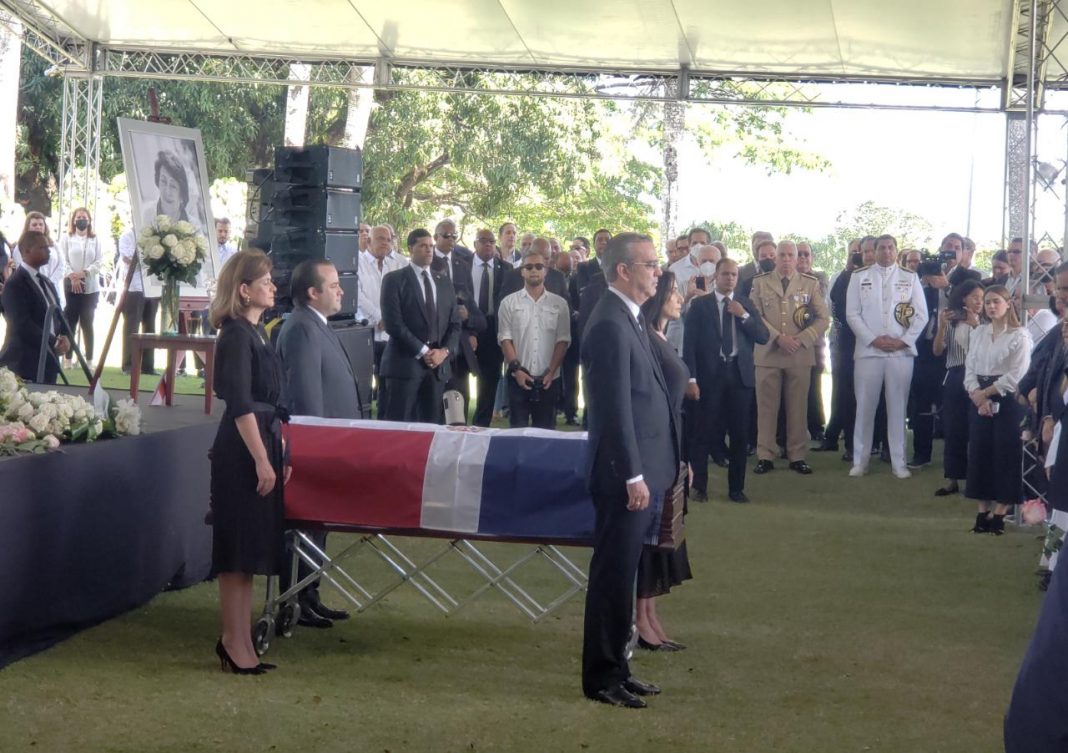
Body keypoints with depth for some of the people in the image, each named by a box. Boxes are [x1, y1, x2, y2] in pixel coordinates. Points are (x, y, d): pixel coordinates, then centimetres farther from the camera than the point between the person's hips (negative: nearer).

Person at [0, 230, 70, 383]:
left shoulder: (46, 282, 17)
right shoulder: (15, 284, -12)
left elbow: (57, 314, 19)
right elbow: (23, 324, -19)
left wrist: (63, 337, -2)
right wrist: (54, 342, -17)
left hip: (48, 361, 8)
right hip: (24, 364, -8)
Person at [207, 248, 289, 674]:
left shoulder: (256, 333, 15)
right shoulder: (236, 336, -13)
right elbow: (240, 404, -19)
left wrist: (279, 454, 19)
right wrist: (262, 460, -21)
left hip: (262, 444, 10)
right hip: (242, 450, -10)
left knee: (250, 549, 12)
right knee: (239, 548, -4)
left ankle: (238, 640, 17)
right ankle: (235, 642, 1)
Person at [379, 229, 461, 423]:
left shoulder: (444, 282, 17)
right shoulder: (394, 280, 0)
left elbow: (455, 323, 14)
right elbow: (393, 322, -9)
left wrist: (444, 351, -4)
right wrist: (422, 352, -12)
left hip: (438, 365, 5)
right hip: (405, 363, -5)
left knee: (432, 424, 4)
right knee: (400, 422, -7)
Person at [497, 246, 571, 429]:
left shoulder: (559, 303, 5)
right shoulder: (509, 302, 4)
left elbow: (563, 340, 2)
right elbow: (505, 338, 0)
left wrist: (551, 372, -7)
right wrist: (516, 369, -10)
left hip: (548, 379, 1)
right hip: (519, 378, 0)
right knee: (517, 429, 1)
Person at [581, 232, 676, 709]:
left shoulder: (629, 320, 14)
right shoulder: (610, 325, -17)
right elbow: (615, 409, -20)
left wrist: (648, 472, 15)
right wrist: (633, 476, -19)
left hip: (642, 472, 10)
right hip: (624, 474, -10)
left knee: (621, 575, 16)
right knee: (613, 576, -1)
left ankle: (615, 669, 25)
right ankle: (601, 678, 8)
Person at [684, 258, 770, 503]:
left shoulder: (746, 304, 11)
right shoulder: (700, 305, 2)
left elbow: (763, 337, 3)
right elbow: (689, 343, -3)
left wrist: (744, 316, -10)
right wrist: (691, 378, -11)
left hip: (739, 375, 3)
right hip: (709, 375, -2)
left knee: (739, 434, 4)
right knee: (703, 432, 1)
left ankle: (736, 487, 13)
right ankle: (699, 485, 11)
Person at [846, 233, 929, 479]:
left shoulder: (910, 278, 8)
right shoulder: (859, 277, 7)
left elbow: (921, 315, 4)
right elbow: (852, 313, 1)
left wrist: (903, 341, -8)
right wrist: (873, 339, -9)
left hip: (901, 351, 0)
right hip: (868, 350, 0)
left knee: (898, 407, 3)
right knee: (865, 407, 1)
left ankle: (898, 462, 7)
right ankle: (860, 460, 7)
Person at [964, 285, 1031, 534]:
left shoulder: (1019, 336, -6)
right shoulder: (977, 333, 10)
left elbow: (1016, 375, -12)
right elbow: (970, 369, 6)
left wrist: (986, 393, -10)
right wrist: (977, 396, -11)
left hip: (1007, 401, -5)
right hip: (979, 400, 5)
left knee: (1005, 455, -4)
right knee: (980, 453, 3)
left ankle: (999, 515, 1)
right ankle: (982, 512, 10)